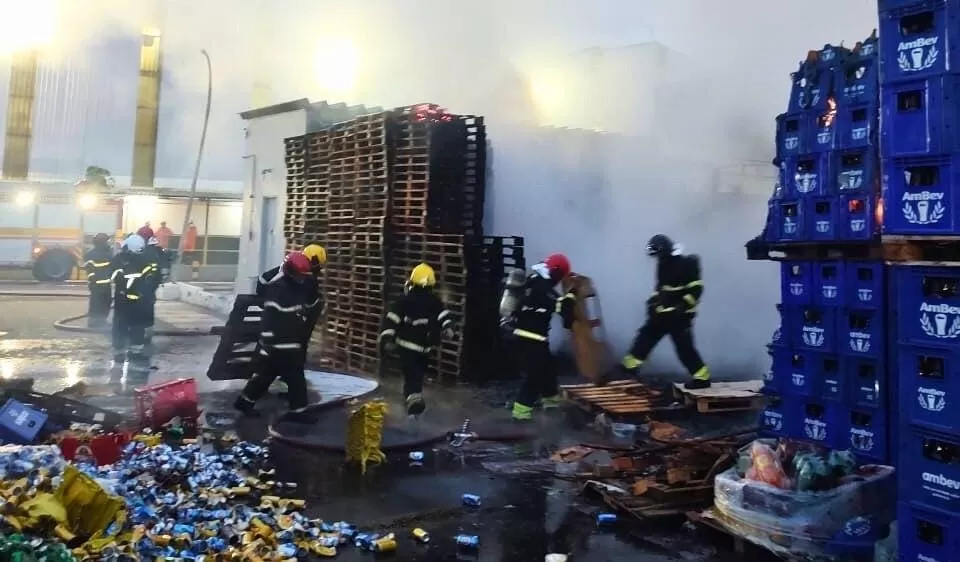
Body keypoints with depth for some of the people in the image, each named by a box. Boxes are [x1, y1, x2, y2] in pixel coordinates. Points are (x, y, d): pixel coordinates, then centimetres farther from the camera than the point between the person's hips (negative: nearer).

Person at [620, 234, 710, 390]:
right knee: (646, 335, 9)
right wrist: (653, 301, 11)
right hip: (664, 312, 8)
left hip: (680, 315, -8)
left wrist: (682, 307, -24)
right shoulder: (663, 265, 10)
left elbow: (696, 289, -18)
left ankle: (702, 378, 4)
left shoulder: (686, 264, -15)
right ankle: (629, 366, 16)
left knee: (684, 347, -6)